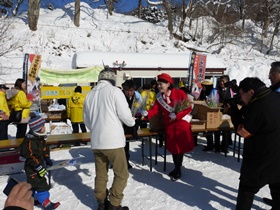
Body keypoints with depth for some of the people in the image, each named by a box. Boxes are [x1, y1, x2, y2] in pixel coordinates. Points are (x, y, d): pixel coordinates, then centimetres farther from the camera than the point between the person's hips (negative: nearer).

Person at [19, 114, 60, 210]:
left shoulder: (40, 137, 3)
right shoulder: (30, 141, -27)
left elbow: (44, 148, 17)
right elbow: (31, 157, -28)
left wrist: (47, 159, 18)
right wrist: (39, 168, -26)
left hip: (39, 163, 10)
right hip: (32, 167, -10)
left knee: (32, 183, 22)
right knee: (40, 184, -5)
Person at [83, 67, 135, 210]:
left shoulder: (89, 94, 8)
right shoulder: (114, 91, -8)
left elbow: (86, 120, 16)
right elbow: (125, 115, -10)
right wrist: (132, 122, 12)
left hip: (96, 142, 6)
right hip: (113, 141, -6)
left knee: (100, 175, 15)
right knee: (121, 174, 7)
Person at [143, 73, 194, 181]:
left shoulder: (180, 93, -15)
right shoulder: (159, 97, -1)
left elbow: (188, 107, -15)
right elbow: (154, 109, -11)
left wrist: (176, 115, -24)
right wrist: (146, 113, -31)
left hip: (182, 123, -4)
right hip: (169, 124, 5)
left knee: (180, 146, 1)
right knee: (172, 147, 11)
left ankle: (178, 170, 16)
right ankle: (177, 168, 30)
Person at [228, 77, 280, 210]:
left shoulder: (258, 108, -28)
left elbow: (242, 131, -16)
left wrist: (233, 109, -8)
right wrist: (243, 108, -3)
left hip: (261, 157, -7)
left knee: (247, 187, 9)